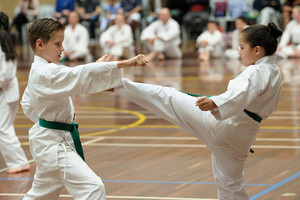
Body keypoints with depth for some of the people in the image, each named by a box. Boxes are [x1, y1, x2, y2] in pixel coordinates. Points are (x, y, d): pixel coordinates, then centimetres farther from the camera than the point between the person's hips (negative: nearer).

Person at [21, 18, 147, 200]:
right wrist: (124, 63, -42)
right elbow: (82, 75, -37)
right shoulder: (48, 74, -23)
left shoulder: (38, 71, 10)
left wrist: (48, 115, 9)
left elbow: (28, 105, 23)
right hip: (53, 144, -11)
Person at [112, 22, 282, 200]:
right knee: (231, 185, 21)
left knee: (168, 97, -6)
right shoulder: (276, 74, 12)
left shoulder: (256, 72, -16)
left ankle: (117, 84, -8)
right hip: (241, 139, 9)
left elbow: (240, 94, -36)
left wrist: (214, 103, -53)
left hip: (218, 124, -9)